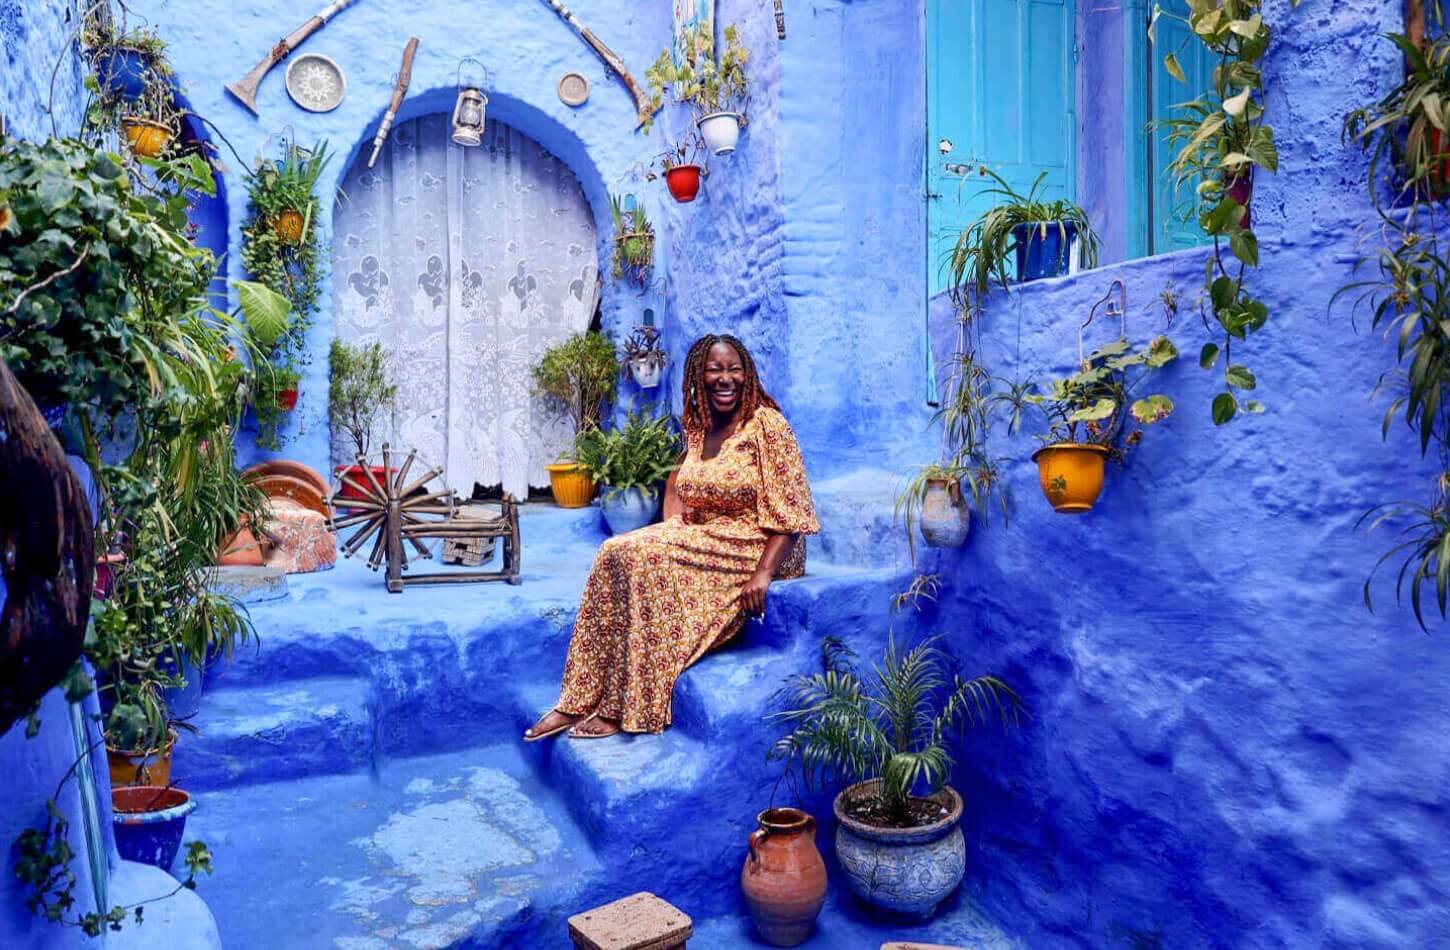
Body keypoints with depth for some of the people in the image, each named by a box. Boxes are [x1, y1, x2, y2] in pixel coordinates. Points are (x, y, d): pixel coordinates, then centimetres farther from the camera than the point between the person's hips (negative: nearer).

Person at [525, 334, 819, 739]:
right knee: (615, 552, -16)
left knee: (648, 558, -27)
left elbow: (792, 512, -15)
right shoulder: (698, 426, 9)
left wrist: (763, 572, -25)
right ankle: (581, 700, -14)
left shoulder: (766, 423, -11)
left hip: (755, 546, -7)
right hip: (703, 539, 7)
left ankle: (629, 709, -17)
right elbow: (679, 479, 24)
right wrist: (672, 528, 4)